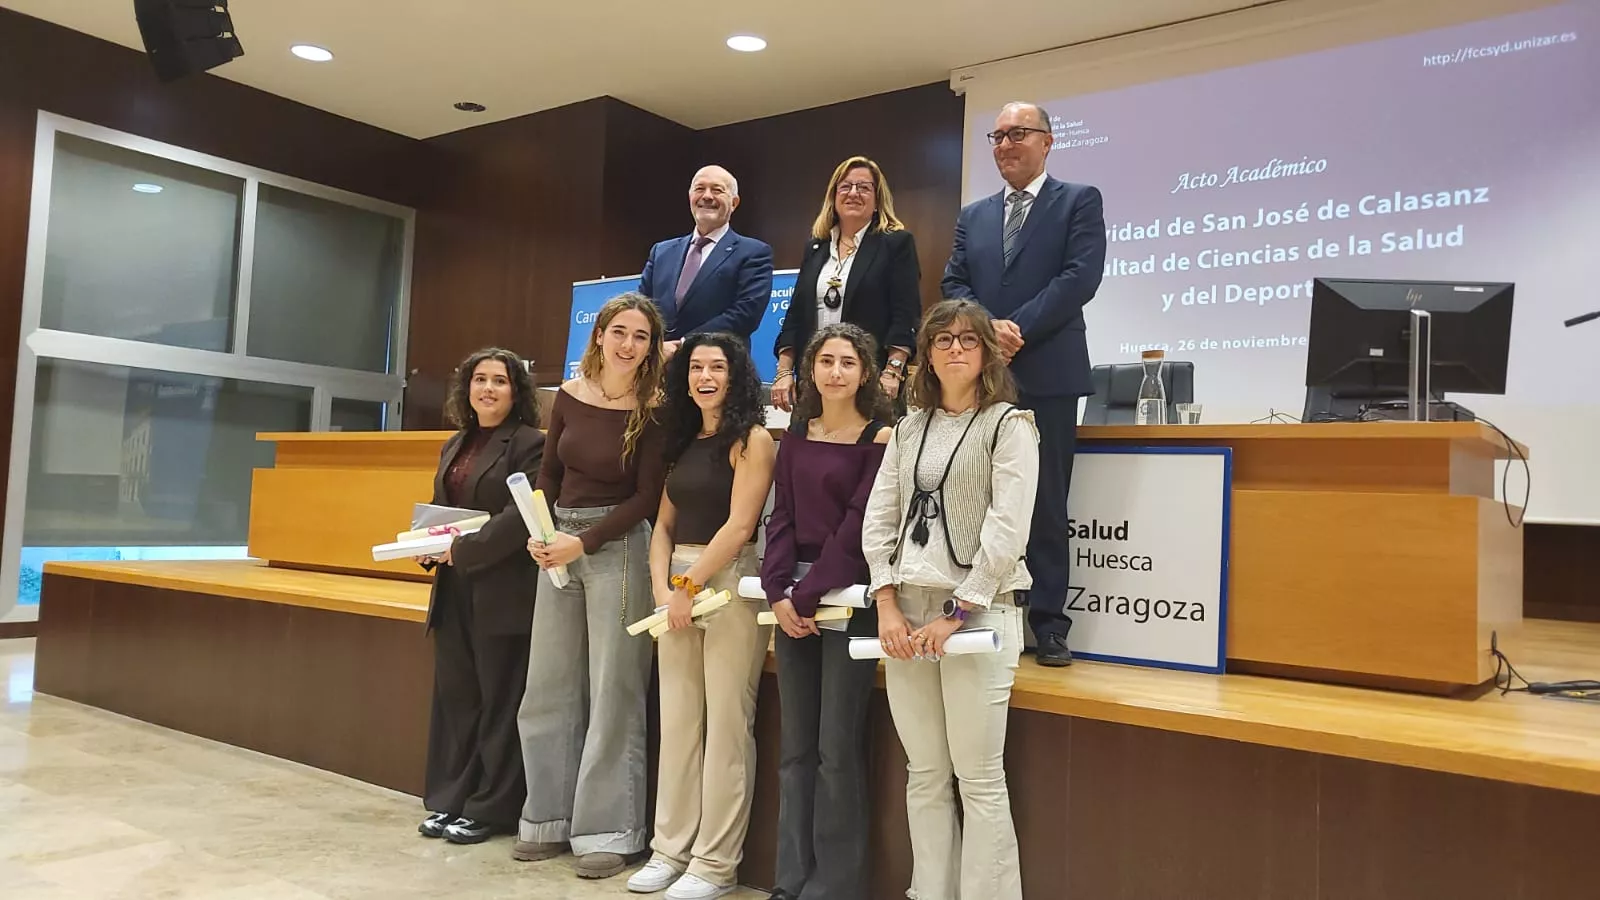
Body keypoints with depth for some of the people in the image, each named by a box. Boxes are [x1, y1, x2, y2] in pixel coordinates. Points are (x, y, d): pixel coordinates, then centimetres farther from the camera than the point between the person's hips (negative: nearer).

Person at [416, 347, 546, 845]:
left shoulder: (530, 444, -7)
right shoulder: (455, 445, 16)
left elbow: (524, 514, -17)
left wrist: (465, 548, -19)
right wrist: (430, 548, 1)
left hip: (503, 593, -7)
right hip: (454, 590, 7)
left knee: (499, 702, 3)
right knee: (454, 696, 13)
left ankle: (490, 809, 13)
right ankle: (449, 800, 24)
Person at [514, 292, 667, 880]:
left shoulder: (652, 411, -8)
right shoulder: (569, 396, 4)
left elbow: (647, 498, -9)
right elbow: (549, 472, 12)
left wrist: (584, 541, -14)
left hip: (617, 547, -5)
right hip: (557, 547, 5)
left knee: (612, 693, 1)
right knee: (547, 689, 10)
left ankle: (607, 830, 13)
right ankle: (550, 819, 25)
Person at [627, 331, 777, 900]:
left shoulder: (752, 439, -6)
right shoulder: (683, 440, 15)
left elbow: (739, 526, -13)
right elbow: (665, 523, 11)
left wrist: (690, 587, -10)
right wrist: (662, 587, -4)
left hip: (731, 582, -7)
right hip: (677, 584, 7)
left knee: (726, 724, -1)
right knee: (676, 721, 10)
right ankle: (672, 847, 21)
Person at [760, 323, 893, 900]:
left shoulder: (880, 437, -5)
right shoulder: (796, 436, 12)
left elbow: (858, 525, -11)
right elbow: (782, 518, 8)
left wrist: (809, 595, -14)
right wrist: (778, 592, -6)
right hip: (792, 596, 6)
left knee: (837, 748, -2)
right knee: (795, 748, 11)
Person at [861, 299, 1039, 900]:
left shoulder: (1009, 425, -1)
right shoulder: (908, 428, 14)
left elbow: (1007, 533, -10)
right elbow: (878, 520, 10)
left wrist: (955, 615, -13)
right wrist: (888, 604, -2)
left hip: (977, 610, -5)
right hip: (907, 610, 5)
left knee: (978, 777, -1)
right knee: (924, 774, 11)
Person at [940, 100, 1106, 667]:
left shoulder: (1079, 201, 6)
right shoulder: (973, 215, 19)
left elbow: (1080, 276, -7)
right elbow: (953, 284, 9)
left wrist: (1019, 329, -14)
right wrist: (987, 328, -10)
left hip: (1046, 373, -4)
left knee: (1046, 503, 0)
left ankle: (1048, 624, 8)